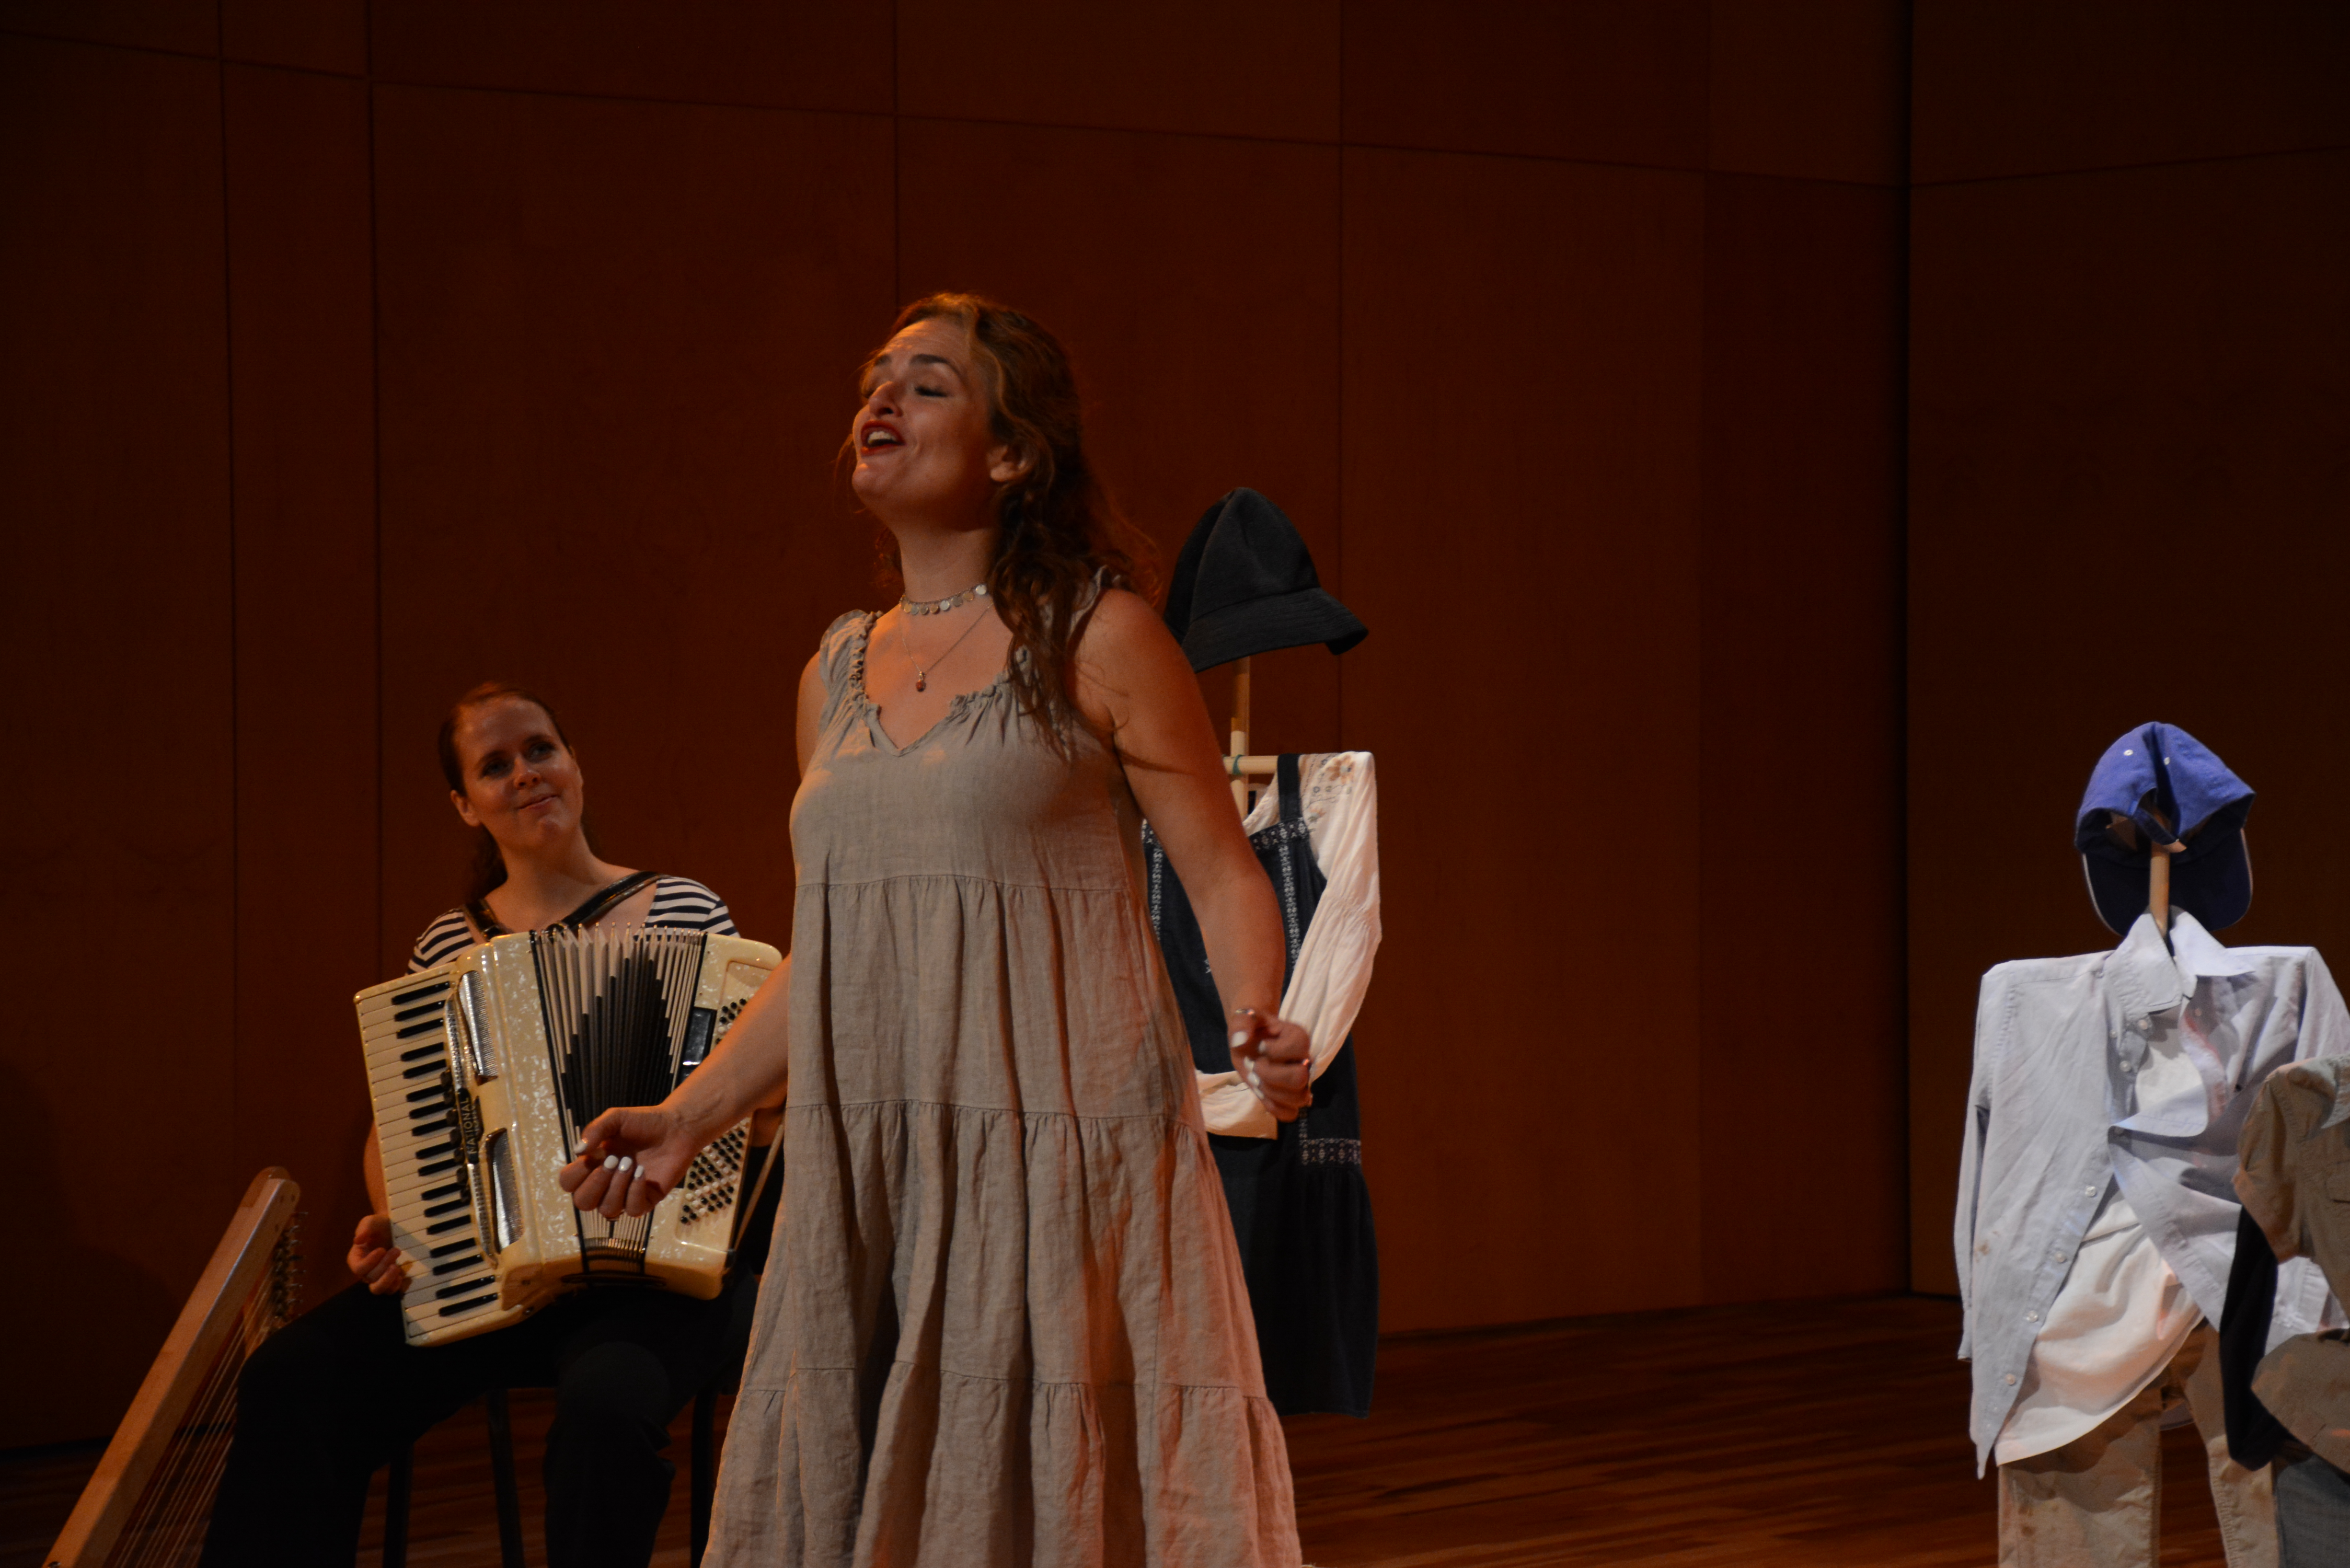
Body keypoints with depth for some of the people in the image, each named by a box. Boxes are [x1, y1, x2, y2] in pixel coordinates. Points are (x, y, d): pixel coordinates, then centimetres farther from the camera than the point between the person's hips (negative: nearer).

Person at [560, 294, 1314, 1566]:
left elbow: (1222, 875, -3)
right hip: (871, 1178, 6)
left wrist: (1258, 1029, -21)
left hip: (1056, 1163, -5)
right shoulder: (836, 674, 15)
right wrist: (686, 1118, 16)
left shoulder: (1096, 640, -2)